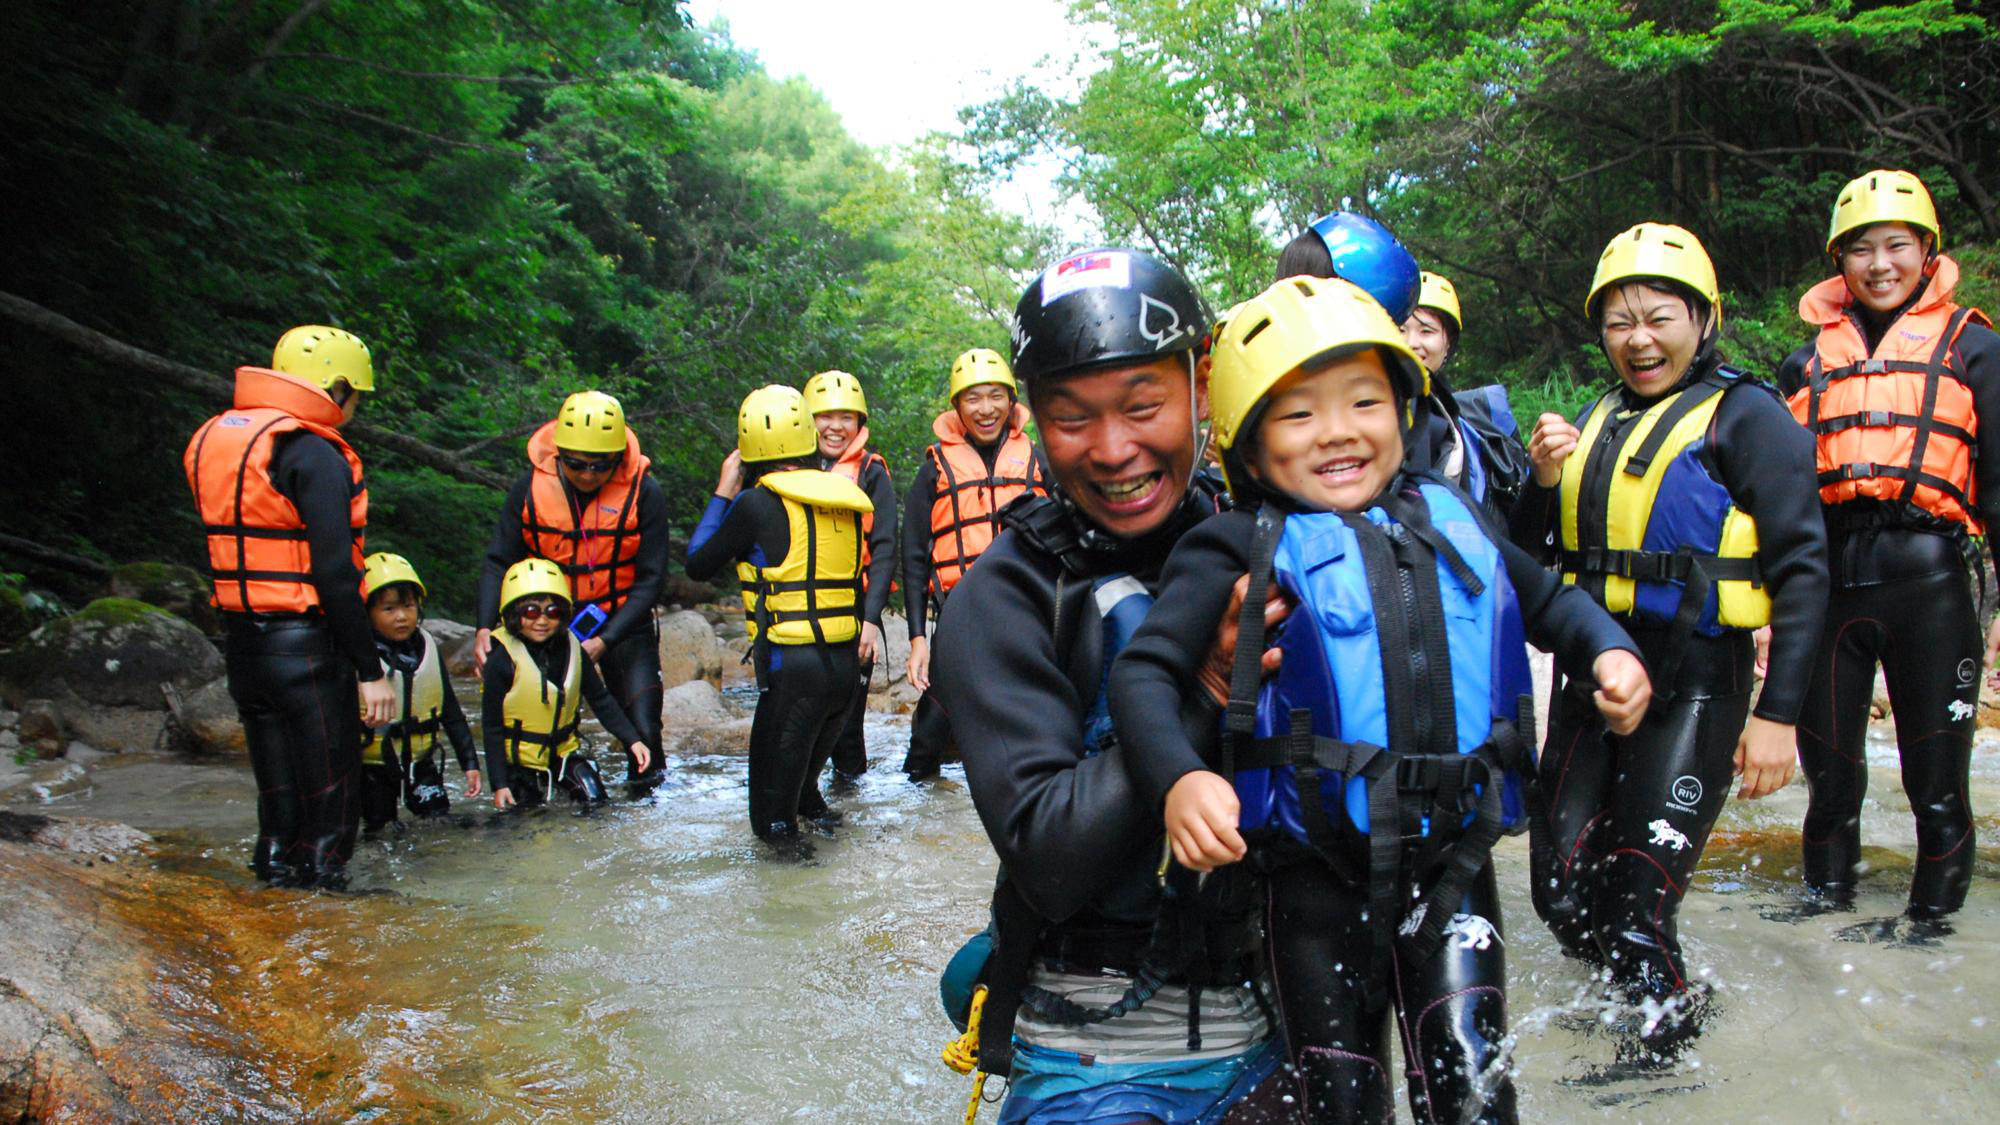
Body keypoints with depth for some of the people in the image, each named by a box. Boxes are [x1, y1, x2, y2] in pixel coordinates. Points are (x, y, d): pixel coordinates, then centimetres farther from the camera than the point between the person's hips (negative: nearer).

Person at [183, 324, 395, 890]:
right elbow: (333, 574, -19)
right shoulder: (315, 454, -14)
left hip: (239, 639, 8)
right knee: (329, 800, 3)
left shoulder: (213, 438, 12)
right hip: (304, 646, -8)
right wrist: (370, 670, -14)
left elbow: (232, 549, 13)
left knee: (277, 797, 18)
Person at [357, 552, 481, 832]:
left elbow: (451, 712, 6)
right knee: (383, 831, 7)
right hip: (372, 764, -3)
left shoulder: (427, 648, -1)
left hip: (420, 759, 3)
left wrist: (470, 762, 5)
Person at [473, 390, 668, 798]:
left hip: (622, 624, -1)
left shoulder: (644, 493, -14)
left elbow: (650, 579, -11)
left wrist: (603, 641, -20)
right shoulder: (531, 487, -9)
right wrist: (485, 628, -17)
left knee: (642, 733, -8)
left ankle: (643, 780, 21)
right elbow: (498, 561, -3)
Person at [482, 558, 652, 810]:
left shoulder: (572, 650, -6)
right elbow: (492, 726, -13)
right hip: (521, 758, -3)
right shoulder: (502, 659, -18)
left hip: (565, 749, 3)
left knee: (597, 804, -5)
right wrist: (500, 785, -15)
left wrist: (633, 740, -8)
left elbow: (601, 700, 2)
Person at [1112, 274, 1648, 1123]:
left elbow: (1547, 599, 25)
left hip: (1451, 861, 3)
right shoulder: (1242, 550, -6)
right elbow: (1145, 671, -14)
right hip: (1321, 871, -2)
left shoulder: (1453, 520, 9)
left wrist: (1606, 649, 5)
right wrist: (1180, 779, -31)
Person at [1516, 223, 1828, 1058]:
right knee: (1561, 893, 10)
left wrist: (1778, 713, -13)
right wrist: (1544, 481, -4)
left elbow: (1801, 572, -8)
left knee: (1632, 909, -7)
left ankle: (1667, 1026, 21)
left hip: (1693, 684, -6)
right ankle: (1669, 998, 35)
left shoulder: (1745, 416, -4)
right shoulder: (1594, 422, 14)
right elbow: (1533, 561, 15)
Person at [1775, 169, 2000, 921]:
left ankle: (1933, 916, 18)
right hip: (1828, 579, 3)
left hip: (1928, 578, -2)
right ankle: (1826, 903, 24)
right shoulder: (1806, 366, 17)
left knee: (1935, 777, 3)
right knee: (1829, 770, 9)